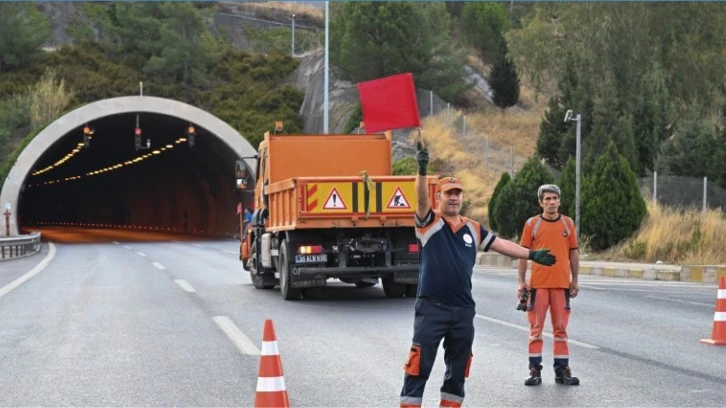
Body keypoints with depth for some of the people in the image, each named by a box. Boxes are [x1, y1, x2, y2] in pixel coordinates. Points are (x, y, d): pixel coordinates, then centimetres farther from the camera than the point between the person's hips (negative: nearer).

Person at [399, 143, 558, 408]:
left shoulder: (472, 229, 14)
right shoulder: (429, 222, -2)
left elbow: (501, 244, 19)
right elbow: (421, 199, -20)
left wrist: (532, 255, 14)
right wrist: (422, 171, -37)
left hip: (463, 310, 5)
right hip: (432, 307, -5)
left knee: (457, 369, 13)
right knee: (420, 367, -6)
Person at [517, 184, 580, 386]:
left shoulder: (568, 223, 7)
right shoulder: (532, 224, 1)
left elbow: (573, 252, 12)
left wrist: (575, 280, 9)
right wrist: (522, 282, -2)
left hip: (562, 284, 2)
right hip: (538, 284, -2)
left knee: (561, 328, 6)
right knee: (536, 328, 1)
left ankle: (562, 370, 12)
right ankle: (535, 370, 7)